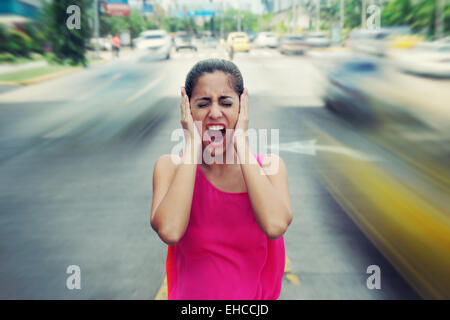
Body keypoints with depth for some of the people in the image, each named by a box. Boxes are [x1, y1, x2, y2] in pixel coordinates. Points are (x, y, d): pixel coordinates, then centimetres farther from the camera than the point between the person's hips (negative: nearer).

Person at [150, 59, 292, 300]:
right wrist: (192, 145, -17)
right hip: (190, 294, 0)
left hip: (255, 295, 1)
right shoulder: (169, 167, -6)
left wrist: (241, 144, -18)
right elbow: (169, 231, -23)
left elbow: (275, 225, -23)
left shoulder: (268, 166, -5)